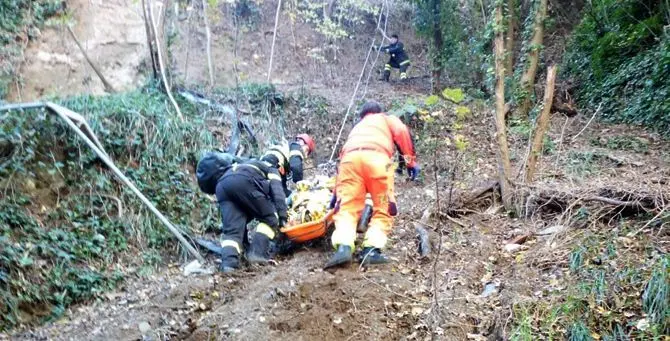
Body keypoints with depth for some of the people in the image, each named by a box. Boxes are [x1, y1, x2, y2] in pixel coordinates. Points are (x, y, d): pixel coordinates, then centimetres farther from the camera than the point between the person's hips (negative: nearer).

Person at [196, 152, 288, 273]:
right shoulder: (270, 169, 33)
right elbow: (277, 190, 10)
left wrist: (244, 240, 44)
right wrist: (282, 215, 3)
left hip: (221, 185, 6)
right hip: (243, 181, -5)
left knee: (231, 228, 5)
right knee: (270, 218, 9)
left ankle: (228, 261, -17)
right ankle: (258, 252, -5)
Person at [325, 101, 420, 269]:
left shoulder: (356, 128, 44)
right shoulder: (387, 119, 36)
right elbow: (401, 132, 12)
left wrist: (337, 192, 36)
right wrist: (411, 160, 11)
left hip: (350, 158, 3)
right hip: (376, 157, -3)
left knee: (347, 207, 1)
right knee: (384, 208, 6)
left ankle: (343, 248, -23)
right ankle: (371, 249, -12)